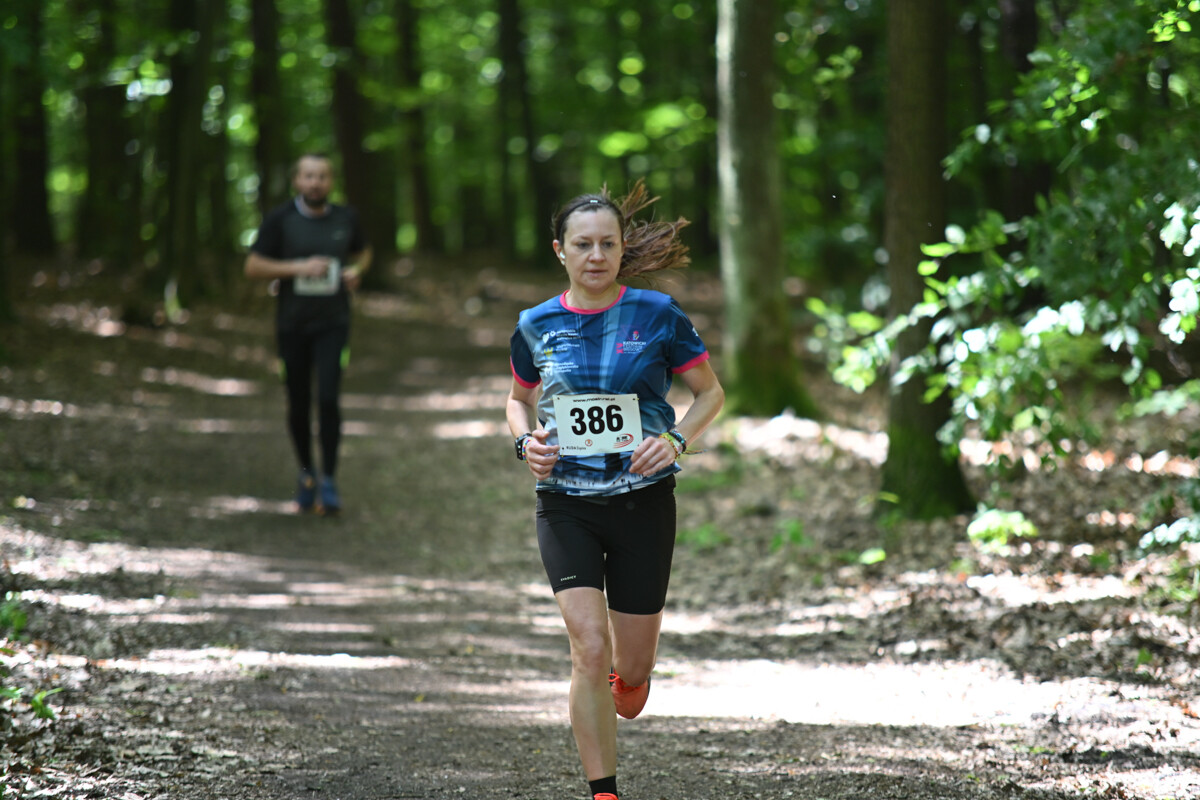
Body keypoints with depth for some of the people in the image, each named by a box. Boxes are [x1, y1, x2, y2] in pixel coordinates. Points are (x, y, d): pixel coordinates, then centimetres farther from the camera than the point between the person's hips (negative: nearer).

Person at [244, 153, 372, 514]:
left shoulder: (345, 217, 1)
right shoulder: (279, 219, -6)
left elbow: (363, 252, 19)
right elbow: (253, 267, -8)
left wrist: (356, 271, -3)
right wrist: (299, 268, -19)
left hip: (333, 325, 0)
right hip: (292, 325, 0)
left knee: (328, 399, -15)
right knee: (298, 404, 10)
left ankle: (329, 484, -8)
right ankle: (306, 473, 32)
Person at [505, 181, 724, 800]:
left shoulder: (657, 315, -4)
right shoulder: (537, 326, 2)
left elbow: (711, 392, 5)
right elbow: (519, 399, 19)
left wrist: (676, 440, -12)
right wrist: (526, 439, -2)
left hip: (642, 502, 0)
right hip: (566, 506, 0)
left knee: (631, 667, 7)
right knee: (589, 649, -16)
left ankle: (626, 678, 46)